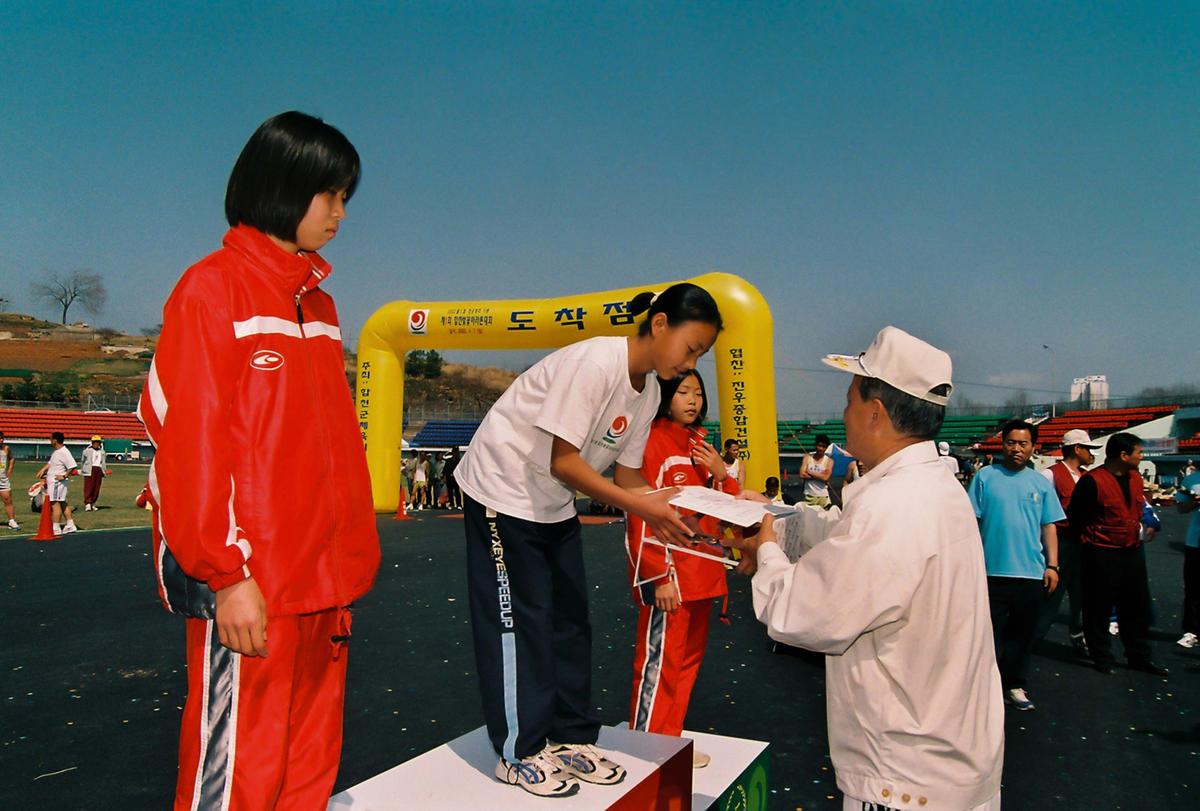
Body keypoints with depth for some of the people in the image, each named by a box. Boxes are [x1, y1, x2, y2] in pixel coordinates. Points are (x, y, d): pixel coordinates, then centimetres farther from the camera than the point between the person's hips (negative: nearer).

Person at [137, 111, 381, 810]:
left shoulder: (319, 305, 15)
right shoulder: (213, 287, -6)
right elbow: (187, 440, -13)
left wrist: (354, 554, 11)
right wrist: (225, 574, -15)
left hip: (324, 581, 7)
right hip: (249, 584, -7)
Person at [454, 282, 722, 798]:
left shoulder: (648, 390, -1)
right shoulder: (595, 362, -28)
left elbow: (626, 473, 2)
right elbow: (563, 462, -28)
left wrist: (668, 512, -15)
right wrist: (640, 506, -30)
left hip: (555, 503, 8)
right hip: (504, 490, -8)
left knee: (570, 618, 10)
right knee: (519, 620, -1)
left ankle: (569, 738, 24)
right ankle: (520, 752, 13)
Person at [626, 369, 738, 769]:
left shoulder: (699, 444, 14)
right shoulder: (653, 442, -12)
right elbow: (642, 514, -17)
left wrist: (720, 474, -1)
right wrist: (659, 577, -20)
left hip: (701, 571, 9)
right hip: (668, 575, -9)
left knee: (689, 660, 16)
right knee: (660, 662, -1)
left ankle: (670, 741, 30)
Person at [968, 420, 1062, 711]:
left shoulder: (1041, 483, 7)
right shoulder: (985, 477, -2)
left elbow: (1049, 527, 9)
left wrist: (1052, 565, 3)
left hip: (1031, 572, 3)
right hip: (992, 570, -3)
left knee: (1022, 633, 13)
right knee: (990, 632, 4)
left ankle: (1015, 685, 27)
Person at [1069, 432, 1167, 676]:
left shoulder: (1135, 478, 7)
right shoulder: (1092, 481, -18)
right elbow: (1075, 517, -11)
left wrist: (1138, 531, 15)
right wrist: (1090, 541, -1)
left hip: (1132, 552, 8)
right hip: (1101, 555, -7)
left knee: (1138, 607, 15)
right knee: (1099, 608, 4)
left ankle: (1140, 657, 28)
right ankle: (1102, 658, 17)